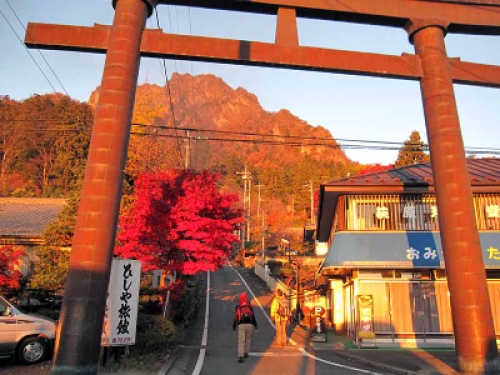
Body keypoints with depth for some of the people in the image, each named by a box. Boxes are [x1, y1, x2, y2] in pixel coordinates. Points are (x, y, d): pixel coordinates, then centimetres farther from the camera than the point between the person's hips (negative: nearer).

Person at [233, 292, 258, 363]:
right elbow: (253, 316, 3)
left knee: (241, 341, -3)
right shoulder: (249, 306, 5)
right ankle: (246, 353, 29)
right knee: (248, 339, 20)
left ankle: (240, 356, -15)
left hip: (241, 325, -1)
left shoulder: (237, 307, 4)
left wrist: (234, 327, 10)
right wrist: (255, 325, 12)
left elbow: (235, 317, 1)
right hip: (250, 325, 1)